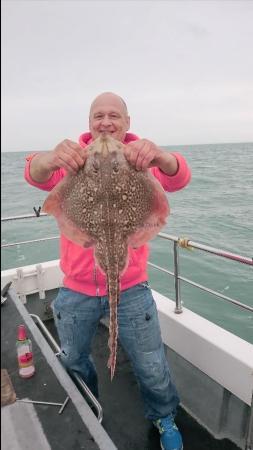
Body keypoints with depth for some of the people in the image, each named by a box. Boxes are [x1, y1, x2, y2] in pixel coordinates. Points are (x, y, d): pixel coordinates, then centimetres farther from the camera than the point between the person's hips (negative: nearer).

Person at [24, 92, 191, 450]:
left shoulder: (140, 159, -4)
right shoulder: (73, 157, -3)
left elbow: (178, 178, -22)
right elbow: (36, 176, -21)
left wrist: (159, 155, -45)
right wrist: (51, 158, -46)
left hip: (131, 288, -1)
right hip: (77, 289, 2)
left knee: (151, 367, 10)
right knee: (72, 361, 21)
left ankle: (164, 418, 45)